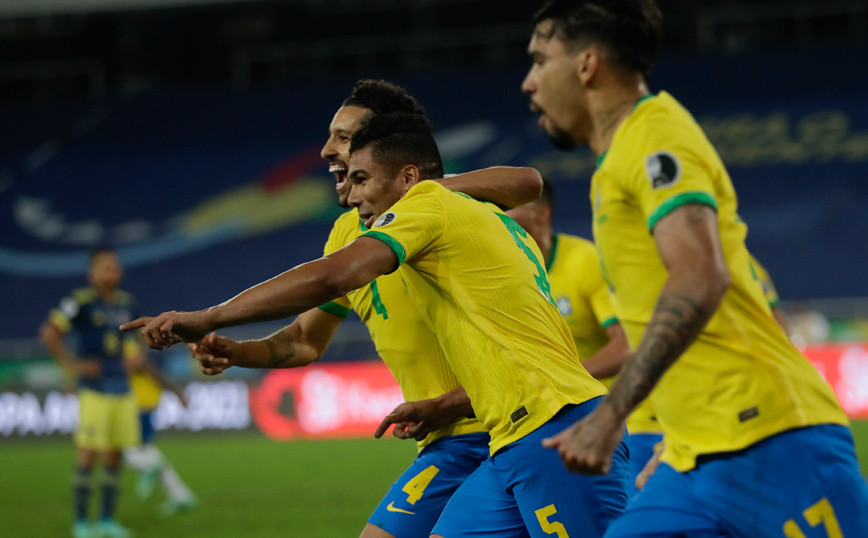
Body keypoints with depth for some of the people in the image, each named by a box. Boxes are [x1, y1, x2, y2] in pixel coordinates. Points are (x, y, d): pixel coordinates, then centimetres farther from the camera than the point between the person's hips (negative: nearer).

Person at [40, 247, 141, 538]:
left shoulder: (127, 303, 12)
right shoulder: (81, 301, -8)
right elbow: (49, 332, -14)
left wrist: (138, 356, 12)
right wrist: (71, 365, -13)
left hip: (122, 389, 6)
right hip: (94, 391, -6)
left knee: (114, 457, 8)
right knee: (88, 454, -8)